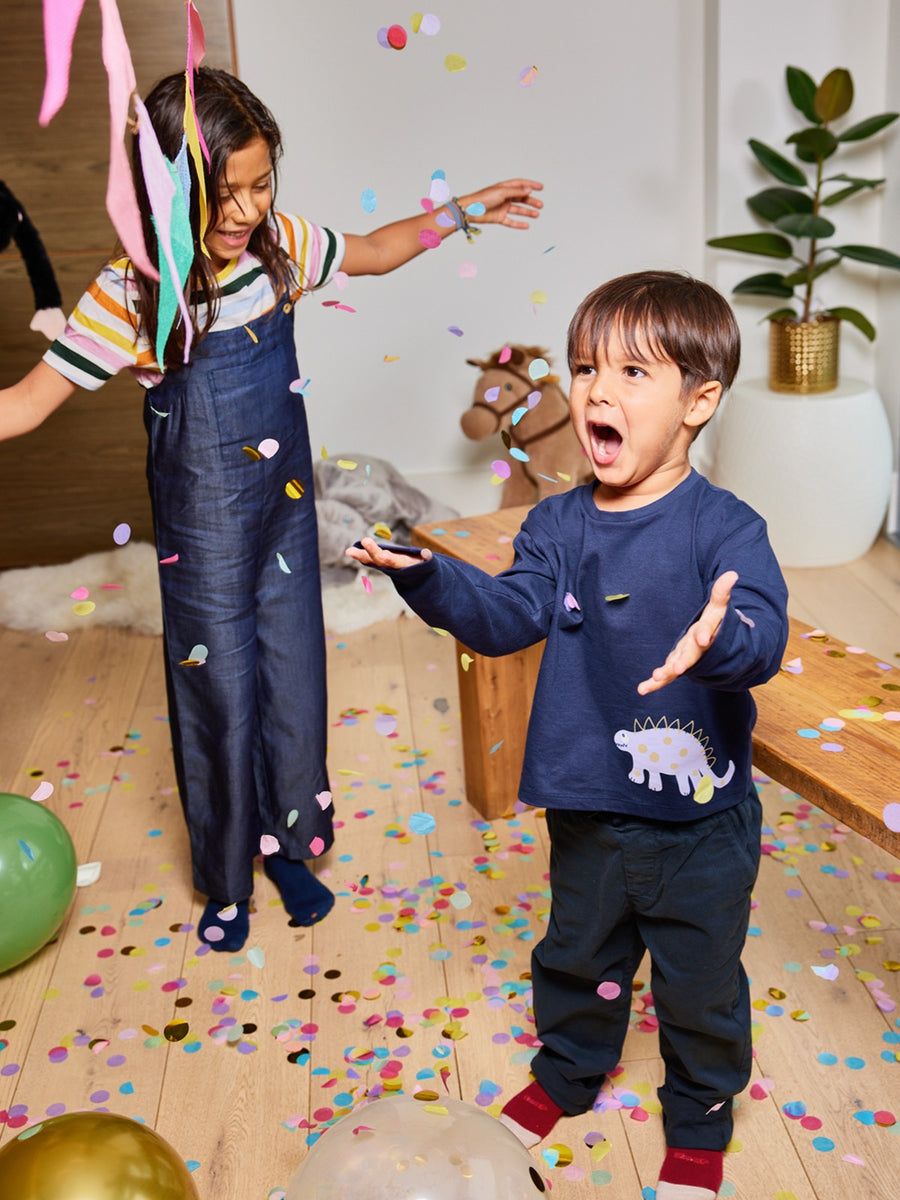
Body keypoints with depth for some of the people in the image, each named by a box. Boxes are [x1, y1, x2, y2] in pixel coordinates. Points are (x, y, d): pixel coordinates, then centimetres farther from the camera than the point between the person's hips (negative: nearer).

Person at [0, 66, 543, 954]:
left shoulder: (280, 246, -6)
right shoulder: (130, 296, -20)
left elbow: (372, 252, 14)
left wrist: (465, 210, 15)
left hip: (286, 511, 4)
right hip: (203, 532, -4)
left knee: (295, 681, 13)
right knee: (221, 698, 8)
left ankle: (290, 845, 37)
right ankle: (225, 877, 32)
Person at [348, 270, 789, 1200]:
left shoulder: (722, 527, -17)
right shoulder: (558, 525, -1)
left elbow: (764, 634, -29)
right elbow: (508, 614, -8)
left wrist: (720, 638, -52)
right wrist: (426, 575, -23)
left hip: (700, 818, -4)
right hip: (586, 806, 4)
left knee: (700, 985, 16)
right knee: (577, 956, 25)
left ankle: (698, 1121, 42)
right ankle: (567, 1073, 53)